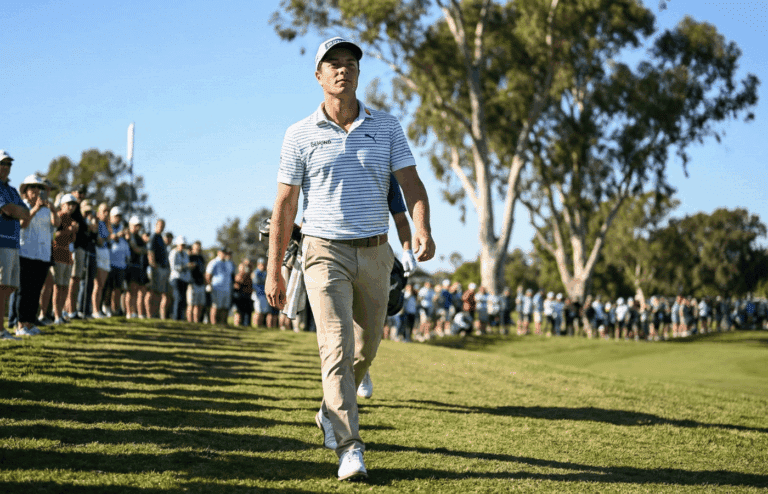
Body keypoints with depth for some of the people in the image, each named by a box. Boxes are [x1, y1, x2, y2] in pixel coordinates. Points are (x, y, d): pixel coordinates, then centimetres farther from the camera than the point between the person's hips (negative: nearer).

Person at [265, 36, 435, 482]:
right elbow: (285, 204, 2)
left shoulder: (387, 127, 4)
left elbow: (412, 184, -3)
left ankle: (331, 413, 40)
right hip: (326, 252, -3)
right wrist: (274, 271, 0)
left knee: (365, 349, 14)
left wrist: (423, 229, -24)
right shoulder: (301, 135, 0)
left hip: (375, 254, 3)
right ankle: (350, 449, -17)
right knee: (337, 347, -15)